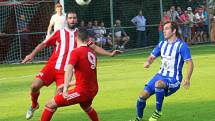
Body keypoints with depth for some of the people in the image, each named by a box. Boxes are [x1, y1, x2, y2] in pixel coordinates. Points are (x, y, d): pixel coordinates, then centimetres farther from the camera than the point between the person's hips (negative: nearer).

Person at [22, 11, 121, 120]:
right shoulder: (59, 33, 8)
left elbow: (94, 47, 8)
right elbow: (44, 44, 8)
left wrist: (110, 54, -2)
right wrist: (32, 54, -4)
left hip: (65, 70, 0)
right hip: (52, 66, 0)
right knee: (35, 86, -12)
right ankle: (34, 105, 17)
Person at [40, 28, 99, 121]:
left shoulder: (76, 52, -8)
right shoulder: (92, 53, 13)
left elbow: (69, 69, -26)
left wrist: (65, 88, -38)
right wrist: (67, 85, 29)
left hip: (82, 91, -7)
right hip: (93, 90, 7)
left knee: (50, 105, -2)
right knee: (86, 107, 40)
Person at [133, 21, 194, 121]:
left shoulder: (181, 45, -11)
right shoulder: (162, 44, 8)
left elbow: (190, 63, -14)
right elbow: (152, 56, 16)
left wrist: (187, 79, -28)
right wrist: (148, 62, -10)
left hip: (173, 79, -6)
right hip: (161, 75, 6)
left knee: (158, 84, -38)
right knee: (142, 96, -6)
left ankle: (158, 112, -20)